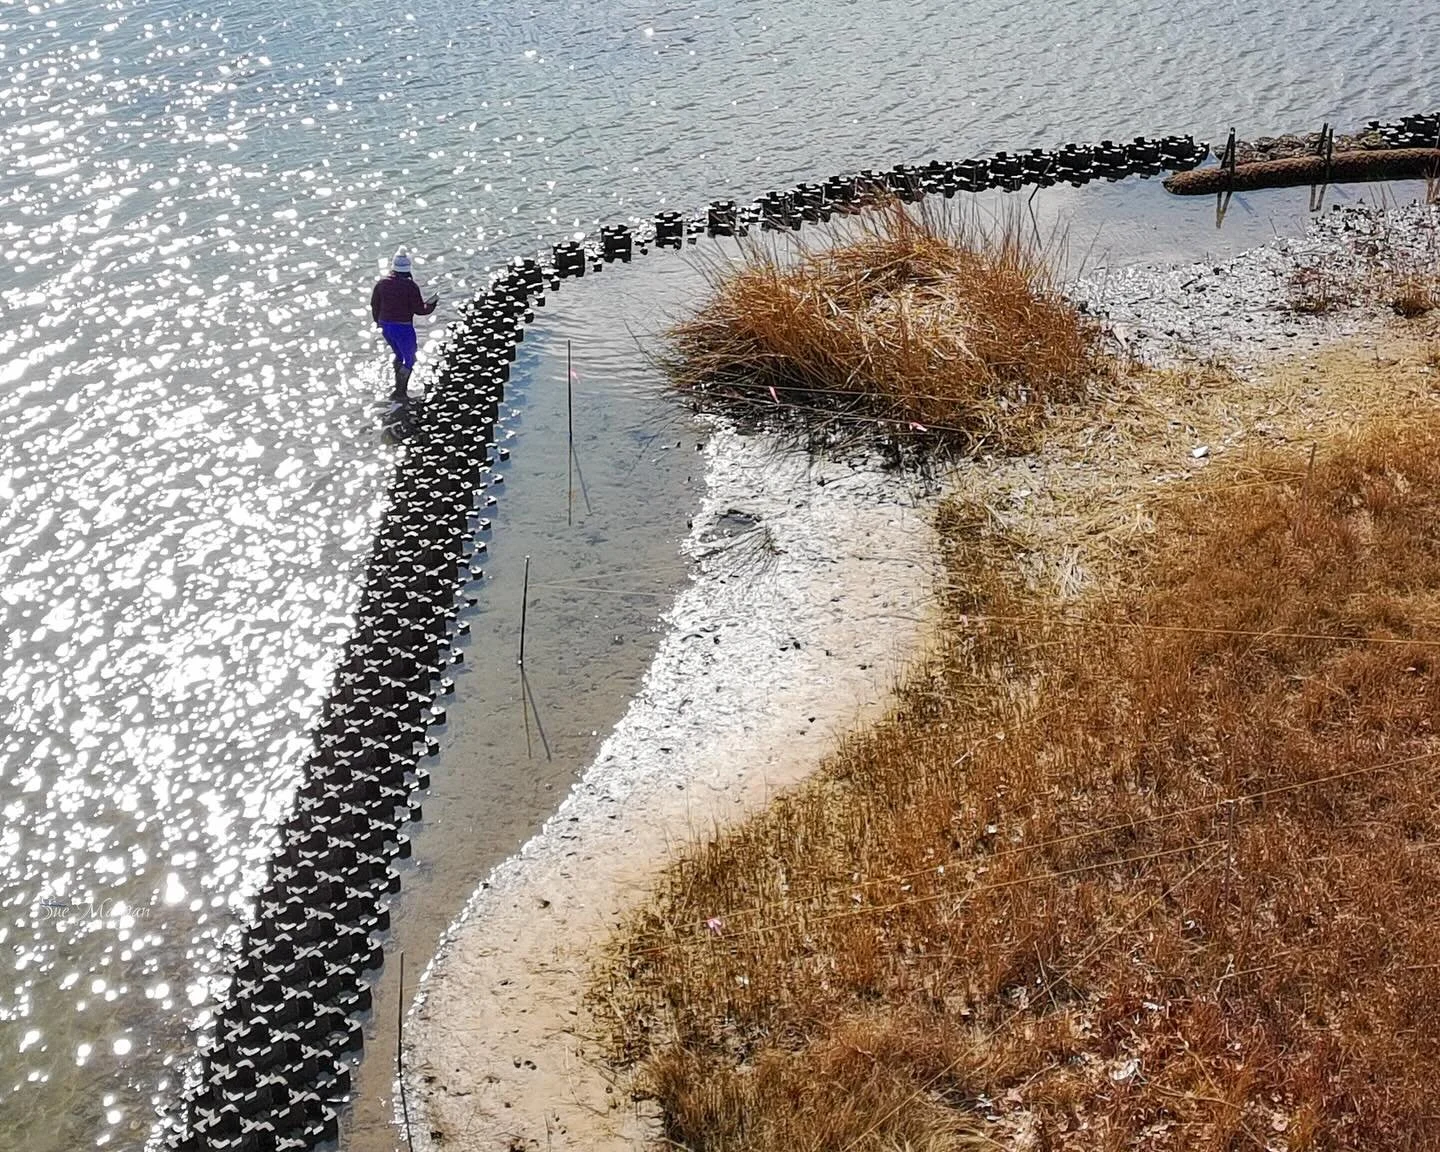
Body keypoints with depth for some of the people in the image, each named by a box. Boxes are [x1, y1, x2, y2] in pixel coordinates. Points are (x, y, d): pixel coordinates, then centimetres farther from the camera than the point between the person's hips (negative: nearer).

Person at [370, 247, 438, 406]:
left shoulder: (382, 282, -2)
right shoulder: (411, 286, -19)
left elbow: (374, 304, 7)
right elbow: (419, 310, -16)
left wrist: (378, 321, 24)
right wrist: (432, 303, 2)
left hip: (386, 326, 6)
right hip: (403, 328, -6)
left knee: (399, 355, 27)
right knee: (410, 360, 12)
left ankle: (399, 389, 30)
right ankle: (399, 394, 11)